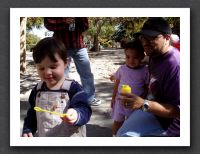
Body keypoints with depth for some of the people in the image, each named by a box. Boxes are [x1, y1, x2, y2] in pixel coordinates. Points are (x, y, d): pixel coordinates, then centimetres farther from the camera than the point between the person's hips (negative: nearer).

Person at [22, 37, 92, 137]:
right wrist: (27, 130, 0)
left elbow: (84, 110, -26)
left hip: (71, 136, -4)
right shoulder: (37, 90, -4)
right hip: (43, 136, 5)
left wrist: (76, 115, -45)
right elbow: (32, 114, 9)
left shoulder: (73, 88, -20)